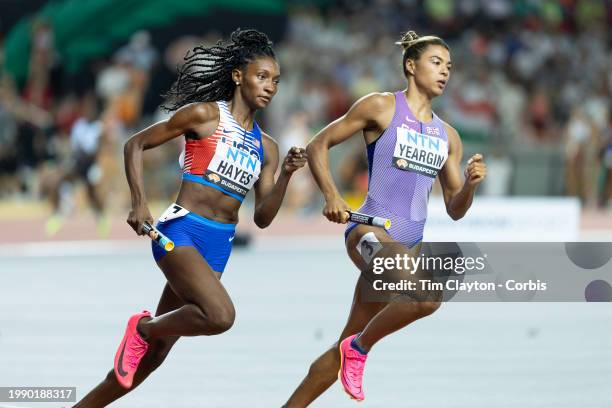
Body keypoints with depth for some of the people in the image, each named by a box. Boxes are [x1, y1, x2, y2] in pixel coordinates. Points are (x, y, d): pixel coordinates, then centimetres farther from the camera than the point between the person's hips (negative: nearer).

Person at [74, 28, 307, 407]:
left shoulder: (266, 147, 13)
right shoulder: (203, 115, -3)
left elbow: (263, 217, 10)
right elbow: (135, 144, 1)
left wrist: (286, 175, -5)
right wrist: (139, 203, -9)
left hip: (218, 247, 6)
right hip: (181, 231, -6)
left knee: (152, 355, 7)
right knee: (220, 315, -31)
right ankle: (142, 328, -4)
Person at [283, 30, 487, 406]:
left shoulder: (448, 136, 16)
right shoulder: (381, 107, 1)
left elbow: (455, 209, 17)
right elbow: (318, 146, 3)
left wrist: (470, 184, -4)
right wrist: (331, 195, -11)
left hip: (409, 244, 6)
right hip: (371, 232, -6)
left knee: (344, 350, 8)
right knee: (428, 294, -32)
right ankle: (359, 348, -9)